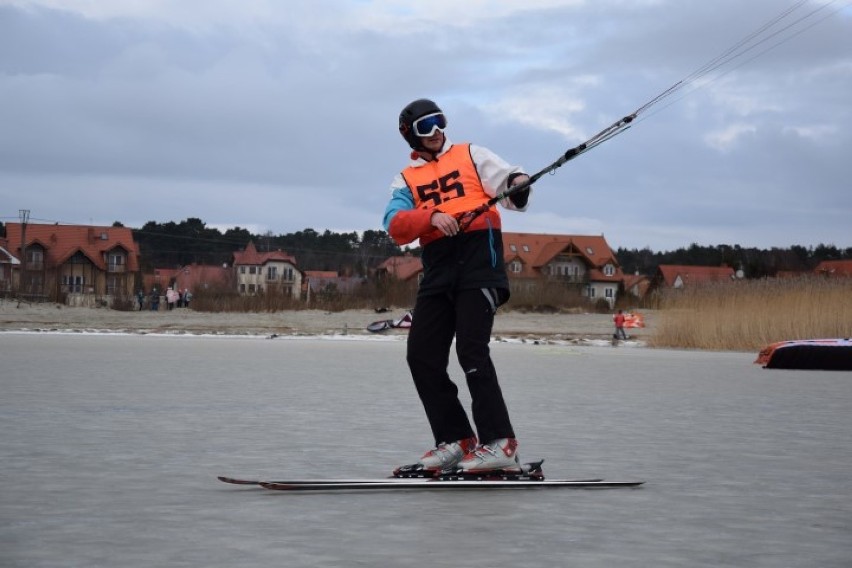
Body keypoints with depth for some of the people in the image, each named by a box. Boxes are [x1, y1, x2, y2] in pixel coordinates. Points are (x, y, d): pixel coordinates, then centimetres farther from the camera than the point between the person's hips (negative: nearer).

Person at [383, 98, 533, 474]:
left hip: (479, 262, -5)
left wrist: (518, 185, -25)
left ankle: (500, 444, -18)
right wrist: (432, 216, -18)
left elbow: (506, 183, -1)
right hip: (437, 271, 5)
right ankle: (456, 442, 8)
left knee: (471, 351, -17)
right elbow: (396, 227, 0)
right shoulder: (406, 180, 17)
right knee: (421, 356, 0)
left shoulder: (471, 156, 12)